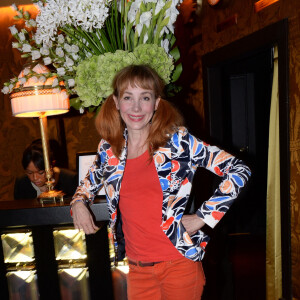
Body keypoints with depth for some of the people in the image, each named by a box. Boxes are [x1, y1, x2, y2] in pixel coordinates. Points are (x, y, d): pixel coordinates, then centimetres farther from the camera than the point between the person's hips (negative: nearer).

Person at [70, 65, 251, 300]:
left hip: (180, 263, -3)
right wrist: (79, 203, 0)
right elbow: (90, 183, 20)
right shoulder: (109, 149, 0)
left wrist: (203, 217, -13)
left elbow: (239, 171, -10)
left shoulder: (177, 141, -10)